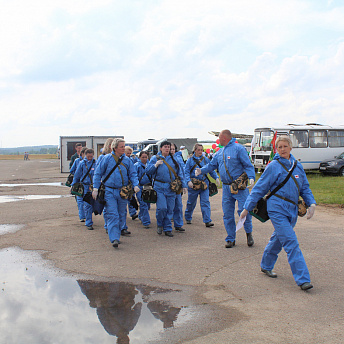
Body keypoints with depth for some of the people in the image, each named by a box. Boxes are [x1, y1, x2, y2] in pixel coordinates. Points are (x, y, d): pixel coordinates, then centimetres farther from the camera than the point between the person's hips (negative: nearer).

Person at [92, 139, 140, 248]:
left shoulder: (127, 160, 6)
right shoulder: (107, 158, -2)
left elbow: (133, 174, 7)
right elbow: (98, 174, 2)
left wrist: (135, 185, -12)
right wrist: (95, 188, -5)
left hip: (123, 192, 4)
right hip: (109, 191, -3)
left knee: (121, 215, 10)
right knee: (113, 215, -11)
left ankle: (116, 235, 26)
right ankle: (114, 239, -14)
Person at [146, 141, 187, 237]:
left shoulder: (173, 159, 14)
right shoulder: (155, 158, 6)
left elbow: (179, 173, 17)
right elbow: (148, 171, 1)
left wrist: (183, 185, 11)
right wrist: (155, 165, -15)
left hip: (171, 188, 3)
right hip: (159, 187, -3)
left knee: (170, 209, 2)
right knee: (162, 208, -13)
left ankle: (167, 229, 14)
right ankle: (159, 225, 12)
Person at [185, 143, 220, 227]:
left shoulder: (206, 160, 6)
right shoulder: (190, 160, 0)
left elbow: (211, 170, 9)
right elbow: (186, 172, -3)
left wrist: (216, 178, -6)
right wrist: (188, 181, -18)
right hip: (193, 184, -1)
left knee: (205, 202, -5)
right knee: (191, 203, 12)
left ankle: (207, 221, -6)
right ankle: (188, 218, 32)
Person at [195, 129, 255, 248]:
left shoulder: (238, 148, -6)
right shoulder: (219, 152, 15)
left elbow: (248, 165, -9)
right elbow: (212, 165, 18)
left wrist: (251, 177, -24)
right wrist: (201, 170, 1)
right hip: (226, 187, 6)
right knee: (227, 214, 7)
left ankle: (249, 233, 16)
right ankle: (230, 238, 17)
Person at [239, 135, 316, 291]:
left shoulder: (297, 165, 11)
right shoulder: (273, 166, -5)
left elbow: (305, 188, 18)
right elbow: (259, 188, -1)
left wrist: (312, 203, 2)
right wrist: (247, 208, -1)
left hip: (292, 210, 6)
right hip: (277, 209, -6)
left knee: (278, 239, 18)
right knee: (291, 243, -11)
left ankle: (266, 266, 37)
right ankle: (302, 279, -10)